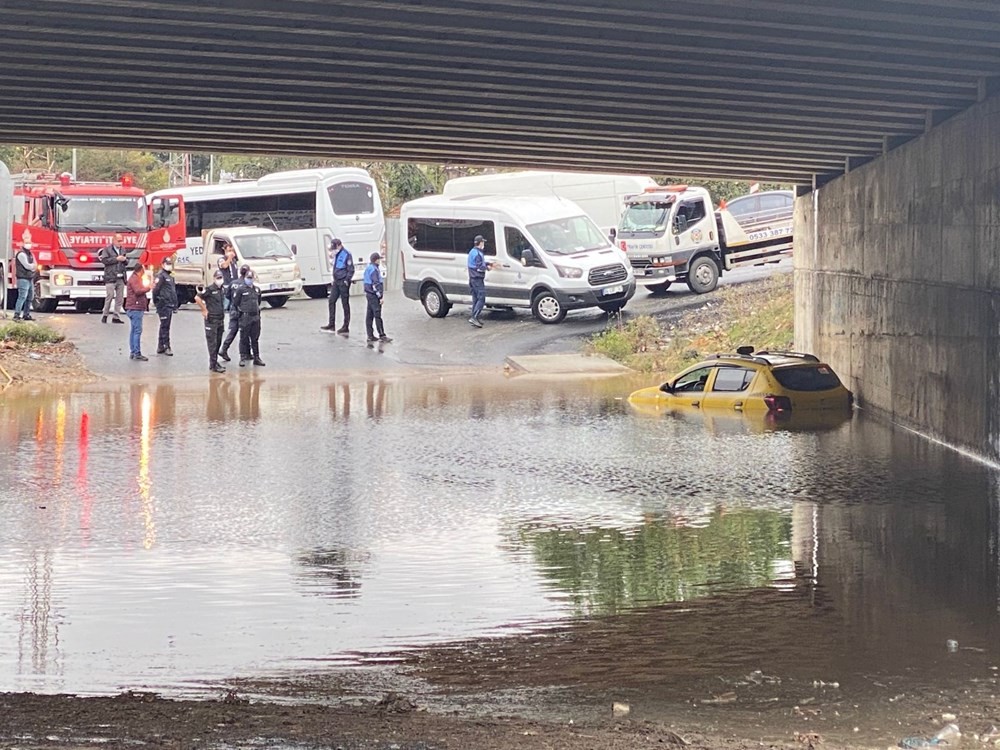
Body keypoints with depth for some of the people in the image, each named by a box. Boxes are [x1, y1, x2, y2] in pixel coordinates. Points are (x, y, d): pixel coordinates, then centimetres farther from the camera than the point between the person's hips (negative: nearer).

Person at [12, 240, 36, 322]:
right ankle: (17, 315, -19)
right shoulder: (21, 254, -11)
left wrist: (32, 267, -4)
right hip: (23, 279, -10)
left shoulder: (30, 254, 19)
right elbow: (27, 266, -17)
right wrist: (34, 265, 1)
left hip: (30, 278, 10)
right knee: (22, 297, -16)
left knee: (30, 297, 11)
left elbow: (34, 267, 18)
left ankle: (26, 314, 17)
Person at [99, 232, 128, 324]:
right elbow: (104, 260, -13)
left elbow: (127, 262, 23)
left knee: (119, 298, 4)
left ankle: (117, 316, 8)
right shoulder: (107, 249, 0)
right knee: (109, 296, -9)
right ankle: (105, 315, 1)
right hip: (110, 278, -6)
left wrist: (125, 260, -1)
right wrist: (116, 259, -14)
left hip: (121, 278, 6)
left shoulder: (123, 250, 17)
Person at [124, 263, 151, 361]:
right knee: (137, 330, -12)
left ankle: (133, 352, 14)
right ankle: (137, 353, -14)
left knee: (134, 330, 12)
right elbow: (138, 291, -23)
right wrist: (148, 288, -15)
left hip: (135, 308, 11)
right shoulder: (134, 279, -12)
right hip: (135, 308, -11)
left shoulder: (137, 278, 21)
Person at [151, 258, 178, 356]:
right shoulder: (161, 276, -10)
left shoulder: (170, 277, 20)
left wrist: (175, 304, 17)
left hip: (170, 306, 10)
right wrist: (156, 301, -9)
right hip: (163, 305, -10)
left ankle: (160, 347, 19)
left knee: (165, 326, 13)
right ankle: (166, 347, -7)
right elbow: (155, 289, -15)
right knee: (165, 326, -8)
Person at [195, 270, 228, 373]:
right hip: (211, 320, -7)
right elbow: (197, 298, -21)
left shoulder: (223, 289, 8)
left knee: (218, 342, 13)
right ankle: (213, 365, -5)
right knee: (212, 343, -6)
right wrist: (204, 310, -15)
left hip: (220, 320, 7)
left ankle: (214, 362, 22)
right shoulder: (210, 290, -14)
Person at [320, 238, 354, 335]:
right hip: (336, 282, 9)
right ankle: (331, 324, 12)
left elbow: (351, 269, -15)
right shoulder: (336, 254, 11)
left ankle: (346, 327, 4)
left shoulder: (346, 254, -14)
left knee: (345, 304, -1)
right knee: (332, 301, 7)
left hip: (343, 282, -9)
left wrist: (346, 280, -17)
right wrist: (334, 279, 16)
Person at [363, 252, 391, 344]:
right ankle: (382, 336, -7)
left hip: (369, 294, 10)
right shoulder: (374, 270, -17)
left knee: (369, 316, 10)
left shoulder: (368, 268, 15)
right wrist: (380, 296, -19)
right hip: (374, 295, -10)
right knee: (377, 316, -8)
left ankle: (370, 336, 14)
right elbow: (376, 284, -21)